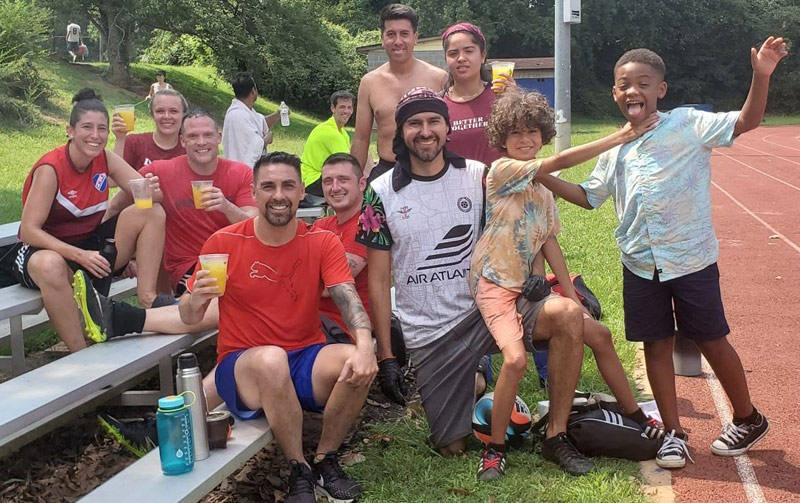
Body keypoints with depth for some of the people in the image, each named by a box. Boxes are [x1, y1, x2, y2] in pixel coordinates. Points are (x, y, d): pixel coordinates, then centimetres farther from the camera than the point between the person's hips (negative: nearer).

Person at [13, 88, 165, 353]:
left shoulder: (105, 159, -4)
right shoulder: (50, 169, -20)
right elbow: (28, 231, -23)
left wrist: (151, 188, -32)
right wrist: (78, 255, -34)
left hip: (92, 246, 6)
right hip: (50, 249, -5)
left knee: (152, 212, -12)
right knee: (49, 265, -43)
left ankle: (147, 301, -17)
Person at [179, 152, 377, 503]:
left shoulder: (323, 243, 0)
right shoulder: (224, 243, -5)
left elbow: (347, 299, -15)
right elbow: (189, 318, -2)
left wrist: (365, 344, -35)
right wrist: (197, 298, -27)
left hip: (306, 360, 2)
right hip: (243, 368, -2)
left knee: (357, 364, -27)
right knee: (271, 358, -36)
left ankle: (325, 462, 0)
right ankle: (299, 473, -13)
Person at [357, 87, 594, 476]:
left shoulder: (478, 176, -1)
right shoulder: (382, 194, -5)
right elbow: (378, 280, -2)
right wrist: (385, 357, -5)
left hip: (484, 309, 1)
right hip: (430, 334, -1)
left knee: (568, 315, -26)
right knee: (450, 448, 2)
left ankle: (556, 438, -11)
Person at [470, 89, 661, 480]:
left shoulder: (544, 194, 13)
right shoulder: (501, 170, -11)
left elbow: (549, 243, 10)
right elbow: (561, 161, -19)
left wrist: (572, 295, 0)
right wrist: (622, 136, -18)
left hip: (529, 284, 8)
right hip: (495, 284, -8)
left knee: (599, 335, 6)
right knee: (516, 359, -27)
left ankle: (635, 416, 26)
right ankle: (495, 449, -6)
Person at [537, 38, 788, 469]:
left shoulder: (687, 124, -9)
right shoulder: (616, 150, 7)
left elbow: (745, 122, -16)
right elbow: (589, 196, 17)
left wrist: (761, 76, -32)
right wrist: (542, 177, 7)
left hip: (692, 259, -4)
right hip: (641, 266, 5)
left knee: (711, 341, 8)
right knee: (656, 345, 9)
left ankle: (748, 419, 31)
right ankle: (673, 434, 23)